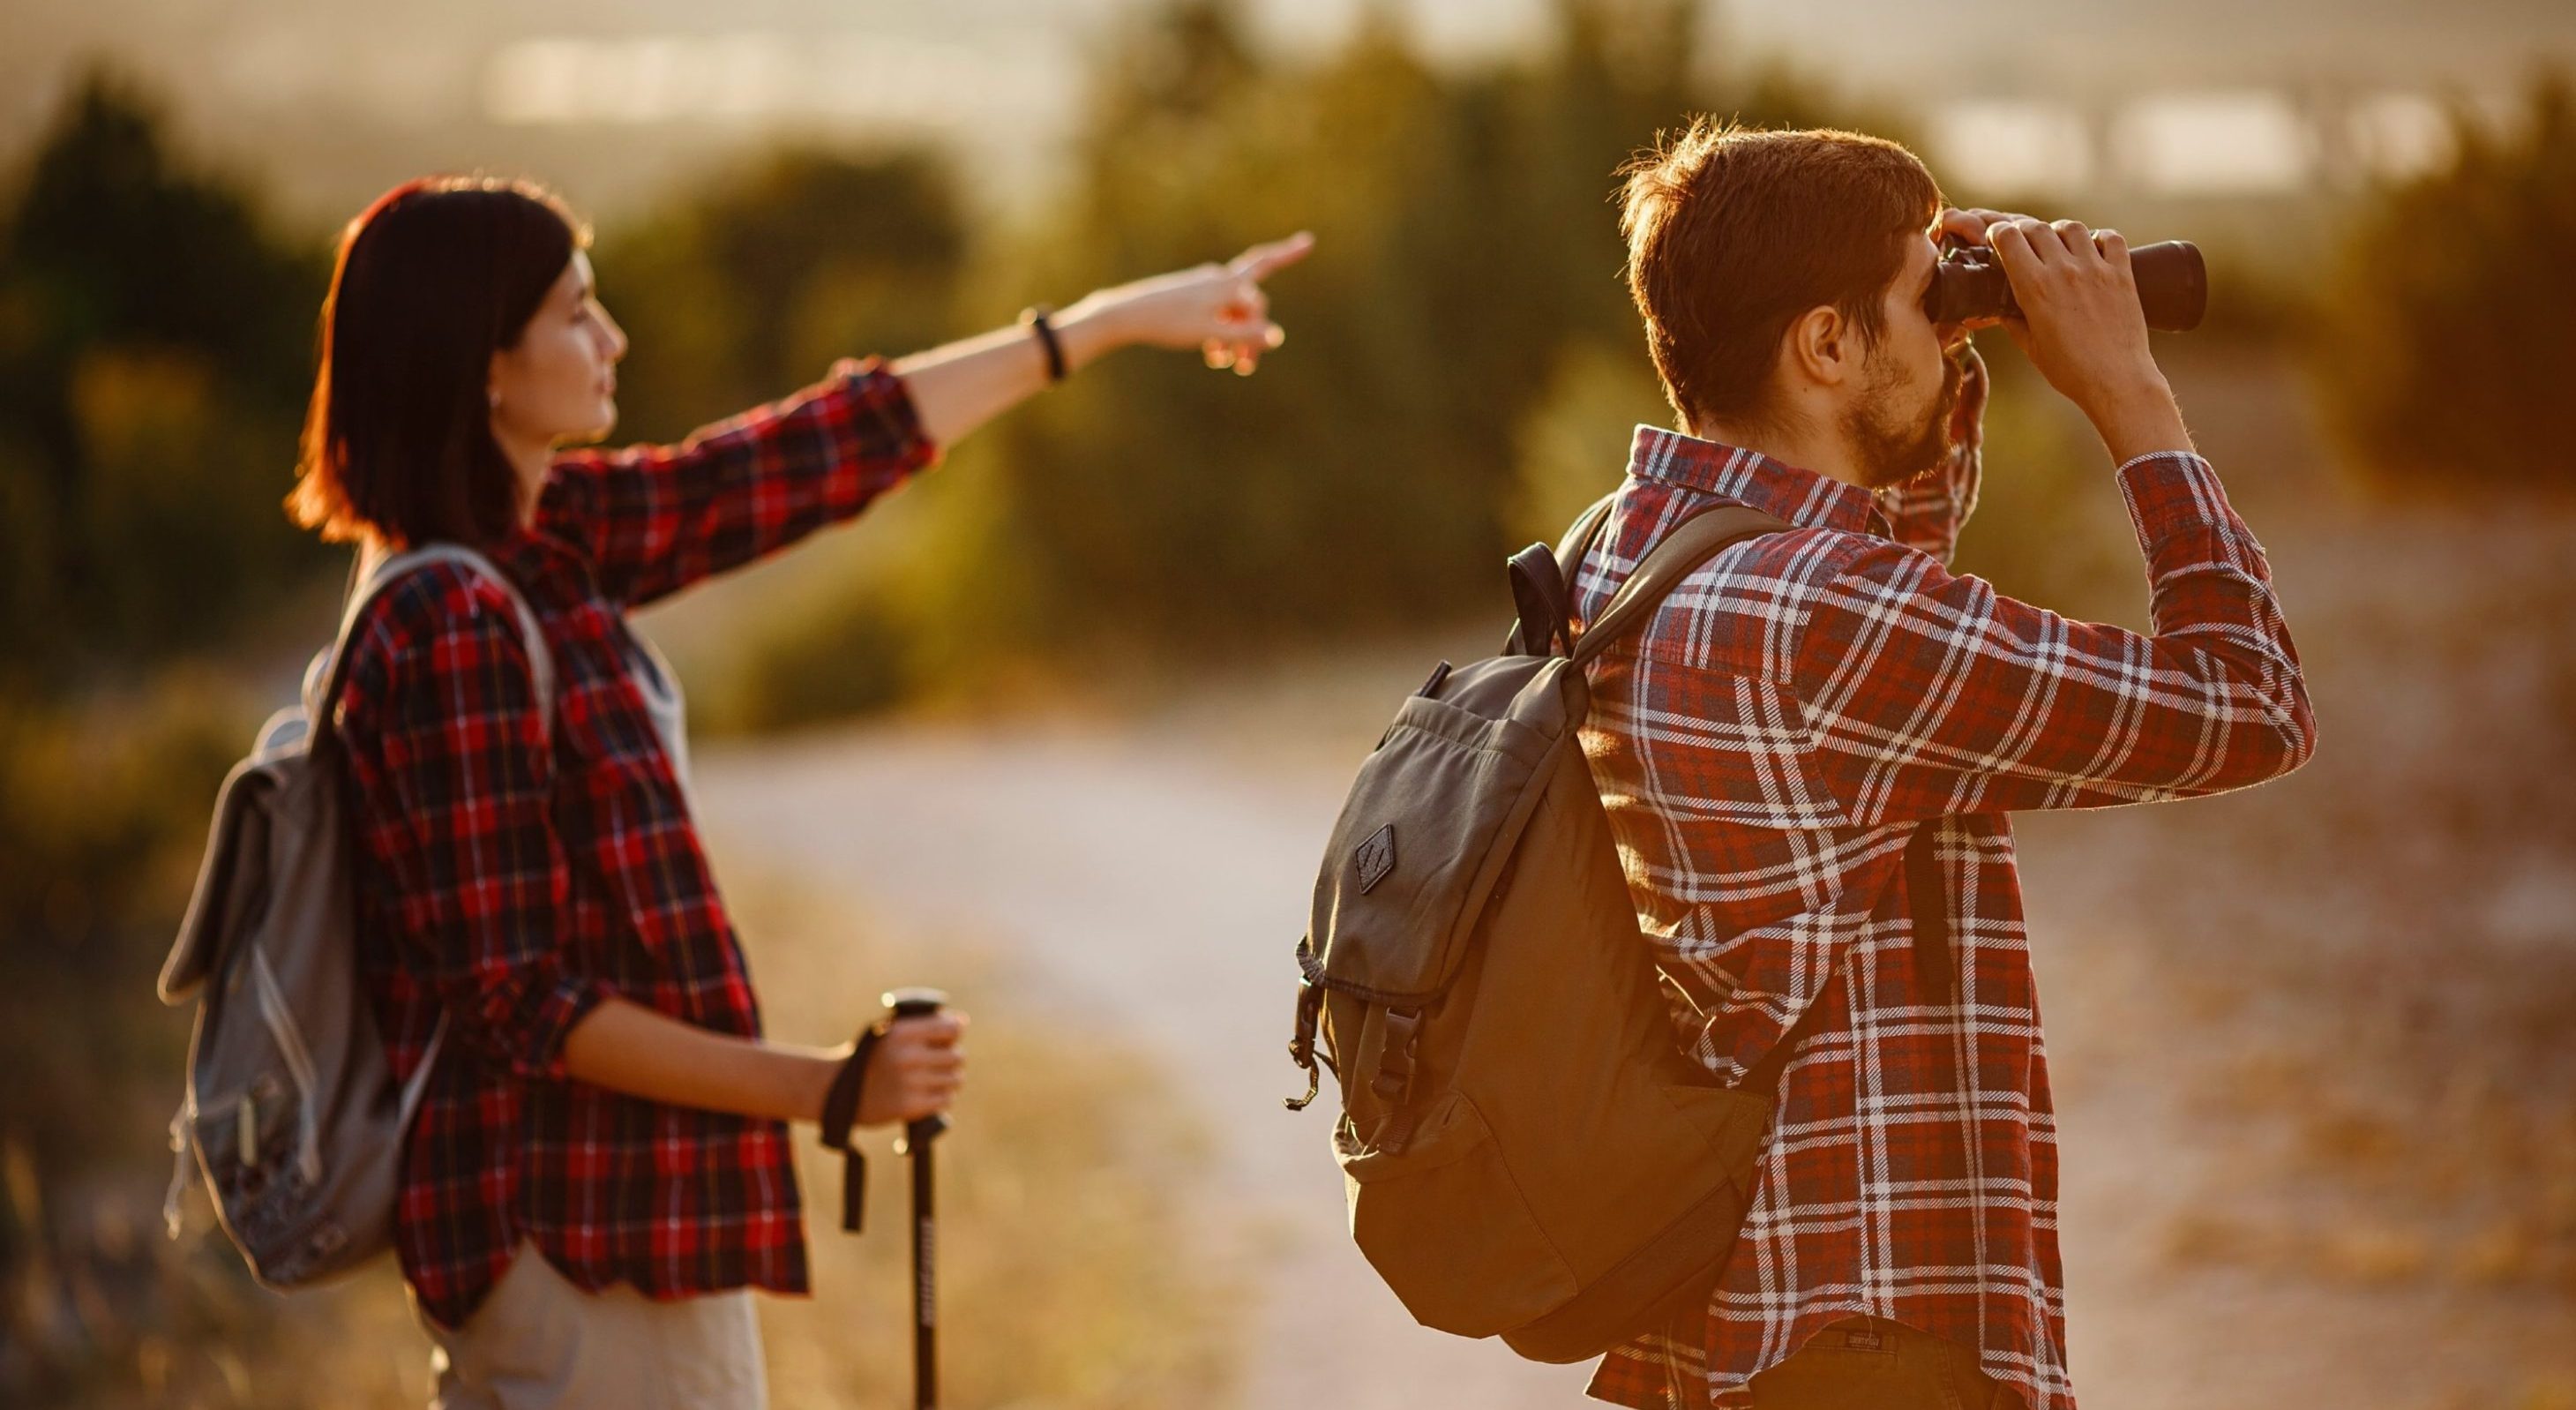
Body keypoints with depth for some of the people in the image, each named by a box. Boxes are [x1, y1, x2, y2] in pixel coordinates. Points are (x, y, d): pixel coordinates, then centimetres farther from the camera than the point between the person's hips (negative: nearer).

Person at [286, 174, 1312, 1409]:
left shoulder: (549, 539, 7)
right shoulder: (450, 630, -19)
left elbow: (827, 452, 16)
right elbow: (523, 1006, -20)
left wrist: (1113, 321, 22)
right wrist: (821, 1089, -16)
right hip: (584, 1251, -9)